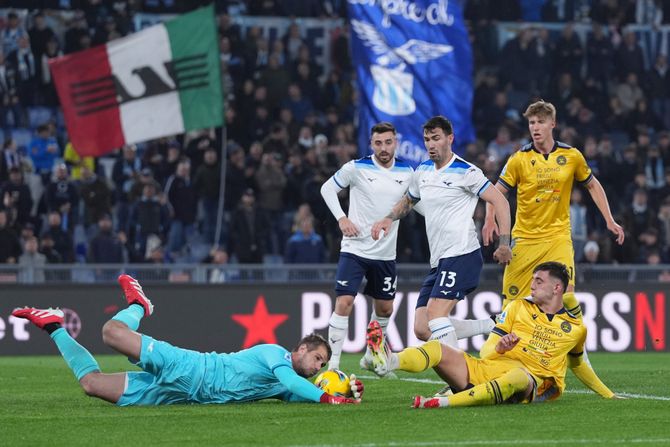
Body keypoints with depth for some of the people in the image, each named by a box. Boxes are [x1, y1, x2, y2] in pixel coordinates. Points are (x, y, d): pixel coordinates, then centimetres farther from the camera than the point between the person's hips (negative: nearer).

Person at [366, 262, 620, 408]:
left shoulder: (575, 328, 14)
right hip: (486, 370, 3)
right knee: (436, 349, -21)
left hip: (534, 386, -3)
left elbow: (577, 363, 32)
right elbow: (487, 350, 14)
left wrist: (608, 395, 37)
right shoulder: (518, 308, 17)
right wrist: (499, 347, -10)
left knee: (518, 376, -42)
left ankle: (444, 402, -56)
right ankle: (388, 362, -55)